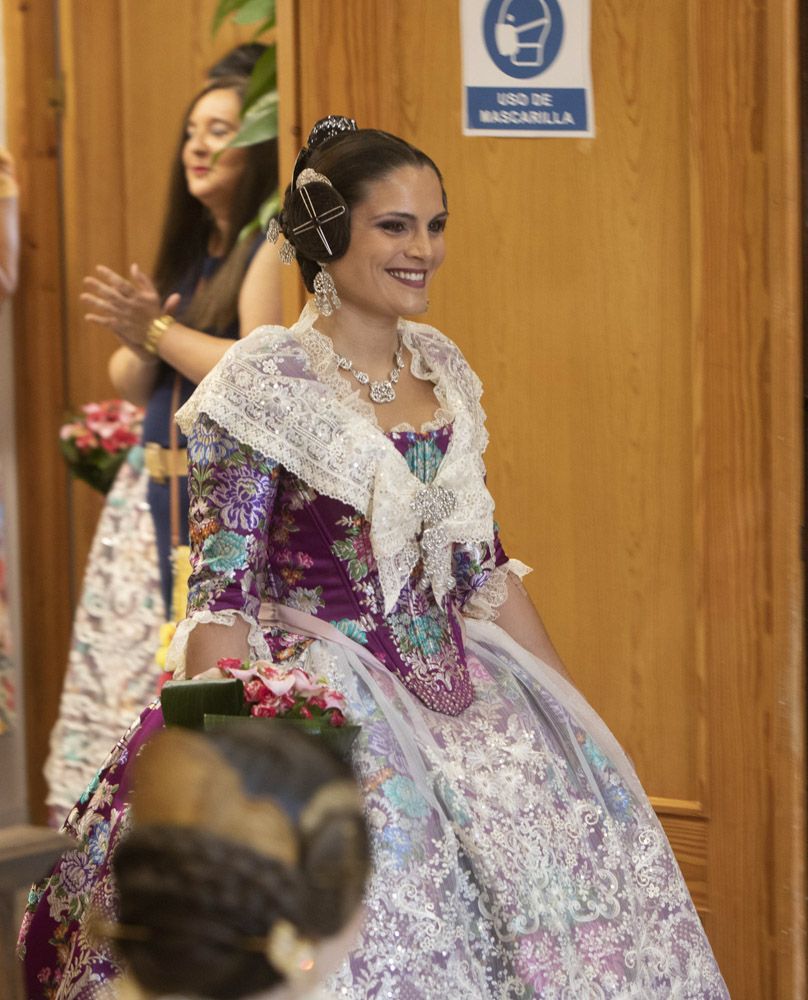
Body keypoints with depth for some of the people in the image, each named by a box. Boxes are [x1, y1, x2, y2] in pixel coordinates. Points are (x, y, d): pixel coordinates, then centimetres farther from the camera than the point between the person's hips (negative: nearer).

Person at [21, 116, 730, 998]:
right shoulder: (265, 381, -11)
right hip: (323, 703, -7)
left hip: (457, 695, 7)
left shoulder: (442, 367, 9)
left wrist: (568, 705, 15)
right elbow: (222, 589, -15)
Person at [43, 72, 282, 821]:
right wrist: (139, 341, -5)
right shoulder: (188, 249, 17)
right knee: (134, 653, 8)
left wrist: (160, 330, -13)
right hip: (158, 491, 9)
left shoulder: (272, 248, -9)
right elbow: (133, 386, 17)